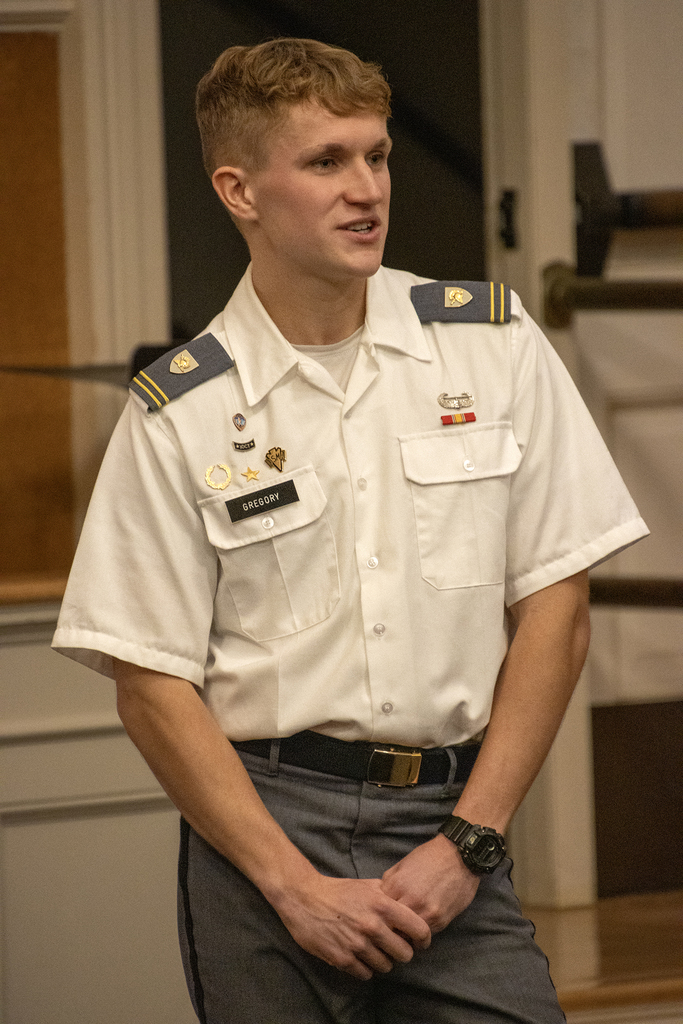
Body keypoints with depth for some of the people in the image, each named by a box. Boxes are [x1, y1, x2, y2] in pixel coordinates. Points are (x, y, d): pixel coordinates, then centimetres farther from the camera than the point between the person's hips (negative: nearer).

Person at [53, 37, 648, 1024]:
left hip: (452, 820, 1)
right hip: (261, 825, -1)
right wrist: (295, 886, -10)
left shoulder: (494, 344, 4)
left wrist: (467, 842, -4)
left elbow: (556, 608, 3)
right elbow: (152, 685, -1)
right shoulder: (178, 414, 0)